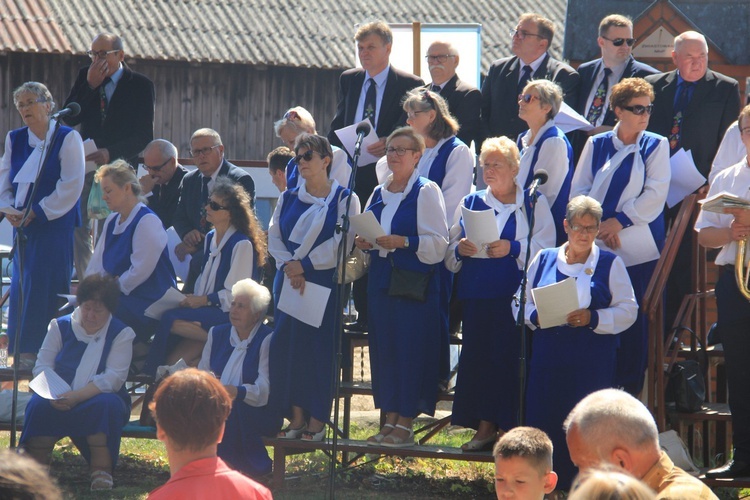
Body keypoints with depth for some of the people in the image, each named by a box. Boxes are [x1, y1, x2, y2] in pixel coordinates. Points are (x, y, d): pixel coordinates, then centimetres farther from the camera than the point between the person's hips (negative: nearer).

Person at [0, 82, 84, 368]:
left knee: (47, 286, -10)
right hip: (23, 225, 5)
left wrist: (37, 212, -14)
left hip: (56, 224, -5)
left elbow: (71, 186, -11)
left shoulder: (67, 138, -6)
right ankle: (24, 353, 8)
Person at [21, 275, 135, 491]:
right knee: (39, 404, -31)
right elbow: (42, 366, -1)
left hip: (99, 402, -1)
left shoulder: (121, 334, -2)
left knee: (106, 404, -37)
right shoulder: (60, 327, 7)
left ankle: (101, 472, -32)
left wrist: (77, 396, -30)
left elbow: (113, 377, -15)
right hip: (61, 400, 2)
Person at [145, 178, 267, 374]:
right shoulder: (210, 238, 17)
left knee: (170, 320, -27)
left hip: (229, 314, -7)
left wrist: (204, 300, -13)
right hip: (207, 309, 7)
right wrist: (192, 299, 1)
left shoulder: (242, 245, -10)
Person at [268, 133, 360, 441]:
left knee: (320, 348, -7)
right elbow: (274, 236, 7)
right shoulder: (288, 199, 13)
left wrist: (304, 265, -14)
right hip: (289, 283, 5)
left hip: (324, 285, -5)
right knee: (287, 345, 0)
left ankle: (317, 421, -2)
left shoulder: (344, 199, -2)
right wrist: (288, 266, -11)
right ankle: (296, 416, 7)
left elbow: (342, 243, -10)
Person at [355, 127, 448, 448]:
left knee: (411, 348, -6)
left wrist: (403, 242, -23)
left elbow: (439, 242, -11)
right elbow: (367, 231, 23)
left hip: (415, 282, -7)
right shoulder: (378, 194, 15)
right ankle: (390, 419, 12)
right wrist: (363, 242, 1)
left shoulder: (426, 192, -5)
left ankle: (406, 424, -2)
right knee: (383, 348, 5)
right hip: (381, 279, 7)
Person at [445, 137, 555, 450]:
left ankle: (512, 428, -4)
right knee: (478, 357, -1)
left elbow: (545, 248, -6)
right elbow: (449, 255, 15)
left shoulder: (534, 204, 6)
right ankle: (484, 427, 4)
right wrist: (460, 249, -8)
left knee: (510, 358, -10)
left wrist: (513, 248, -21)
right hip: (478, 295, 4)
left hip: (516, 294, -4)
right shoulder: (471, 203, 18)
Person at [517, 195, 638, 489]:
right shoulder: (544, 260, 13)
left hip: (593, 363, -2)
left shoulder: (610, 264, 6)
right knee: (543, 423, -1)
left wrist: (593, 319, -15)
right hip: (547, 360, 2)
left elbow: (628, 310, 0)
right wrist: (535, 316, -8)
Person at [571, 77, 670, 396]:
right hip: (597, 247, 2)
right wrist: (597, 226, -8)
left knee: (635, 321, -2)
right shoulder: (596, 145, 9)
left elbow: (655, 194, -6)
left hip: (637, 248, -2)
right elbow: (579, 189, 6)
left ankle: (629, 390, 7)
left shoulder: (656, 146, 3)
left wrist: (619, 221, -11)